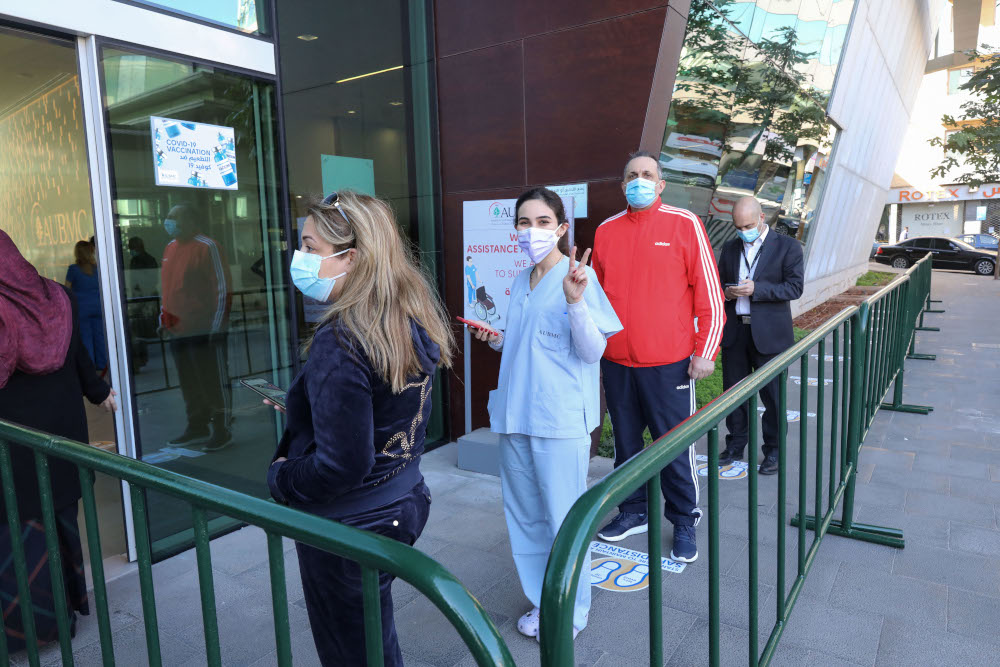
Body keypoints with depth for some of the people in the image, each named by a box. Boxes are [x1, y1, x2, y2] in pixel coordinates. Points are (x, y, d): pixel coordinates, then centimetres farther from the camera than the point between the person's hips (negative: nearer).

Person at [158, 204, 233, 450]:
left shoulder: (207, 247, -10)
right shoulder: (170, 248, 13)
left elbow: (223, 289, -13)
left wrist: (216, 325, -15)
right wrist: (164, 317, 16)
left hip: (205, 330, -8)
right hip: (178, 330, 8)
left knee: (215, 381, 1)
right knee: (189, 384, 15)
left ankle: (222, 430, 10)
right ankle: (197, 427, 27)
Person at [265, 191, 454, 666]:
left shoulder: (340, 345, -28)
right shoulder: (414, 322, -2)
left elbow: (341, 466, -26)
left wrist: (279, 477, -8)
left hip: (348, 528, -8)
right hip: (404, 504, 8)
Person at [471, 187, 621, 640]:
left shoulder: (578, 276, -9)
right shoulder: (521, 282, 13)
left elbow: (591, 352, -15)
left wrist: (574, 301, -27)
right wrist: (497, 339, 4)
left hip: (560, 419, -7)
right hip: (515, 415, 7)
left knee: (563, 519, 4)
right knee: (524, 517, 17)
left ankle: (571, 612, 25)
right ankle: (542, 601, 35)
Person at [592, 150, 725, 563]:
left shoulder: (684, 225, -3)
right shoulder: (606, 231, 8)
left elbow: (709, 292, -3)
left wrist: (705, 351, -7)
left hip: (668, 362, -3)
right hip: (616, 361, 4)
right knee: (626, 441, 15)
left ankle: (683, 521, 24)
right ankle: (633, 512, 33)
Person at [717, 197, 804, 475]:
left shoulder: (787, 247, -1)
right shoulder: (730, 248, 12)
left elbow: (795, 287, -8)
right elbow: (719, 282, 17)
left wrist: (755, 289, -19)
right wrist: (726, 291, -7)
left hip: (769, 333, -4)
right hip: (734, 332, 4)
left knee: (772, 394, 4)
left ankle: (773, 450, 18)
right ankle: (736, 445, 24)